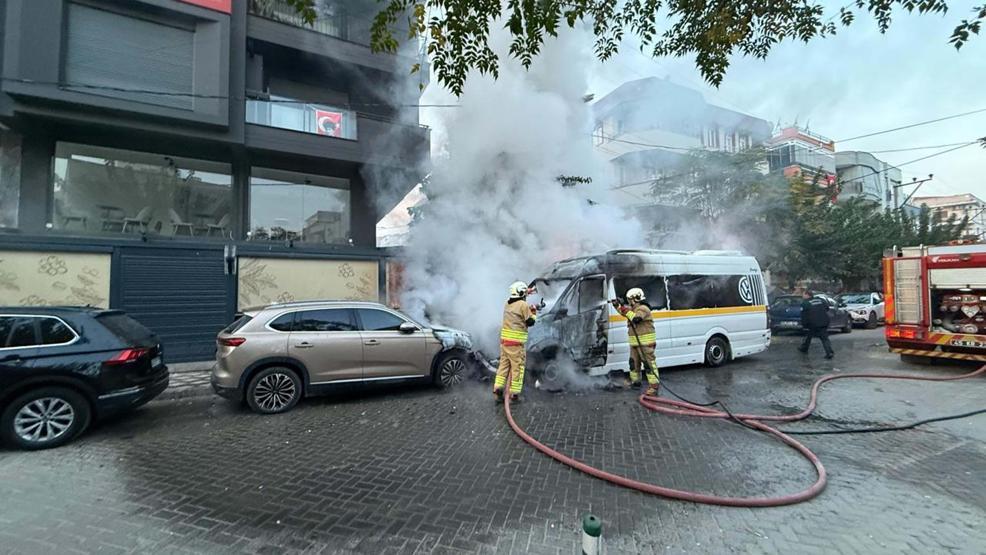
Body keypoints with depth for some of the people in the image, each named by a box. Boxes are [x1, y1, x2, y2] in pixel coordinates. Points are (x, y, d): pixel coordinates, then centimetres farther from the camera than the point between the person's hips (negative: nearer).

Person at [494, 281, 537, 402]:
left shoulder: (508, 304, 12)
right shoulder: (523, 305, -11)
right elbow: (530, 322, -5)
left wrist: (529, 310, 19)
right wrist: (534, 313, 12)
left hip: (504, 340, 7)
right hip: (516, 342, -7)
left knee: (504, 365, 13)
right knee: (518, 367, 2)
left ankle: (497, 390, 11)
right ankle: (514, 394, 6)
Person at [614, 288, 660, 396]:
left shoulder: (643, 309, -15)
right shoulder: (633, 309, 15)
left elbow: (636, 318, -30)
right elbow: (626, 312, 32)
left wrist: (625, 310, -23)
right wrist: (617, 306, 20)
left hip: (645, 342, -10)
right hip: (635, 343, 10)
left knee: (649, 363, -11)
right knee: (634, 362, 18)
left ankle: (654, 386, -11)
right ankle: (635, 381, 31)